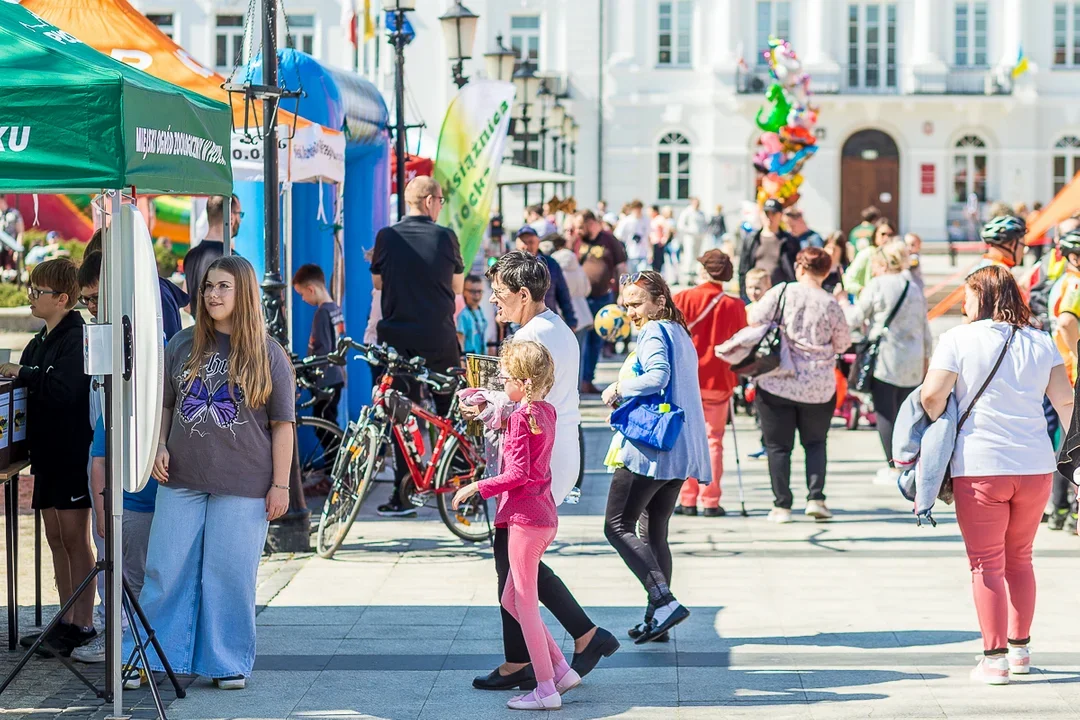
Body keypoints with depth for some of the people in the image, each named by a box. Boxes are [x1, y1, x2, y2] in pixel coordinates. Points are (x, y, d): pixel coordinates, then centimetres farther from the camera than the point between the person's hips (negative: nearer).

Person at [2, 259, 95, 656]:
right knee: (56, 540, 11)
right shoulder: (38, 344, 15)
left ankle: (84, 626, 1)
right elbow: (33, 393, 16)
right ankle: (67, 622, 17)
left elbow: (64, 390, -25)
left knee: (75, 539, -4)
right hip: (47, 454, 9)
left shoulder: (77, 339, -13)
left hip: (73, 454, -9)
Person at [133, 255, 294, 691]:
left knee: (230, 574, 1)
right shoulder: (183, 345, 8)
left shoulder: (267, 354, 0)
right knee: (167, 570, 3)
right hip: (181, 480, 3)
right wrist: (159, 447, 2)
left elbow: (282, 425, 0)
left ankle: (227, 663, 13)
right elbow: (163, 403, 18)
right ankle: (142, 658, 11)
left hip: (242, 487, -3)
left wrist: (280, 484, -4)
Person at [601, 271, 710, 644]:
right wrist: (628, 394, 17)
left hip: (651, 446, -10)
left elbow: (657, 376, -27)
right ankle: (658, 615, 12)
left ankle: (664, 601, -19)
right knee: (654, 532, 13)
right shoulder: (680, 335, 20)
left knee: (618, 526, -7)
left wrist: (619, 388, -13)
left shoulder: (654, 333, -9)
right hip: (681, 451, 10)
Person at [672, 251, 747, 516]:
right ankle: (710, 501, 2)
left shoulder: (682, 299, -6)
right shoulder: (735, 305, -5)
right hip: (718, 381, 0)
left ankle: (687, 500, 6)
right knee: (712, 440, 7)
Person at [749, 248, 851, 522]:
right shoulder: (830, 304, -5)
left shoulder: (781, 292, -6)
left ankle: (781, 505, 4)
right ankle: (815, 498, 4)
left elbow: (755, 319, -4)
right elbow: (843, 344, 2)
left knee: (778, 445, 8)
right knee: (815, 442, 17)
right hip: (819, 386, 1)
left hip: (776, 381, -1)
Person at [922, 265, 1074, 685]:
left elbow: (932, 396, -11)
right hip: (1035, 464, 4)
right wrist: (1067, 445, 19)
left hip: (979, 466, -4)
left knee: (987, 563, 1)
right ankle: (1020, 648, 25)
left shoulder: (959, 339, -4)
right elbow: (1064, 399, 4)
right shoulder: (1040, 342, 7)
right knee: (1019, 558, 19)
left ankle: (995, 658, -2)